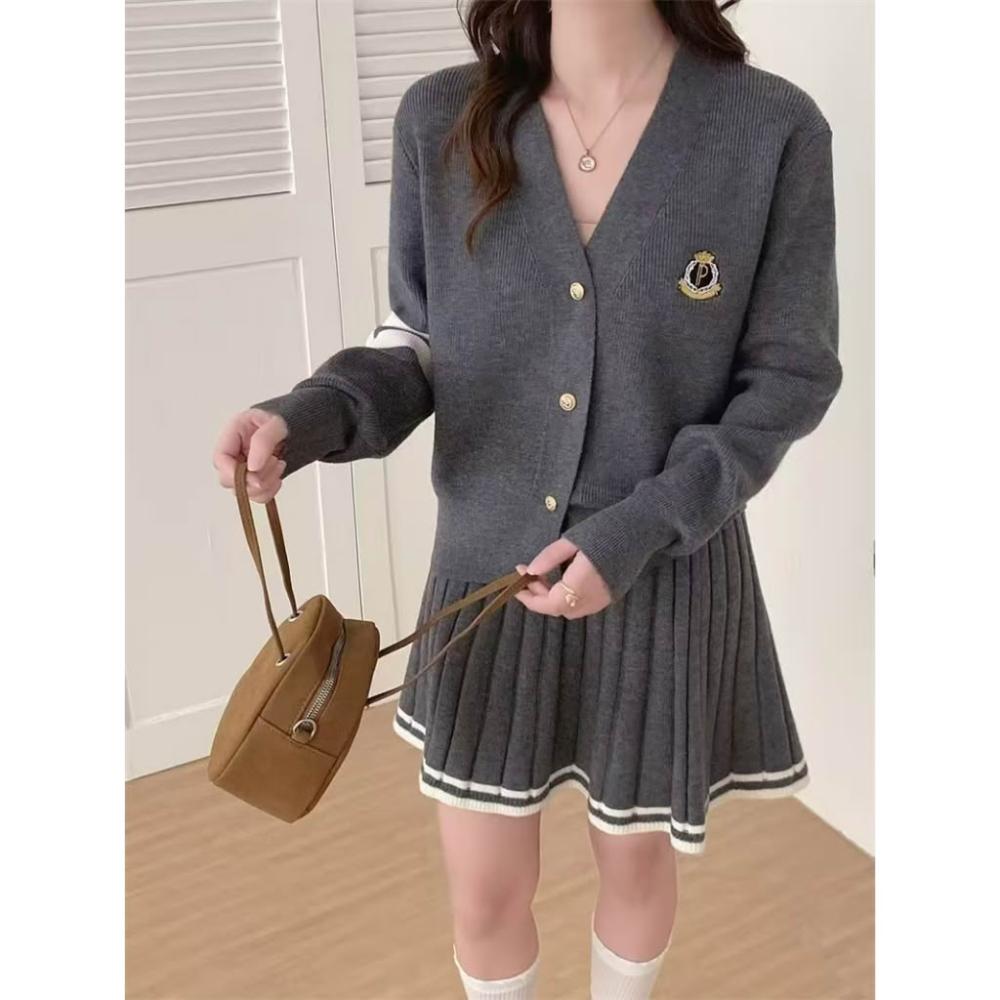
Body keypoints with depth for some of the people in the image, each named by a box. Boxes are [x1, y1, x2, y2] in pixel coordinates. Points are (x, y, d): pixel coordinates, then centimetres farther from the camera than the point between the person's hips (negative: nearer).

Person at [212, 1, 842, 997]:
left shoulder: (774, 130, -13)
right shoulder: (441, 119, -7)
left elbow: (787, 380, -7)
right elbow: (421, 342, 1)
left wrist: (638, 531, -19)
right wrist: (311, 414, -20)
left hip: (667, 579, -1)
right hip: (487, 565, 2)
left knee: (636, 859, 22)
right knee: (484, 895, 15)